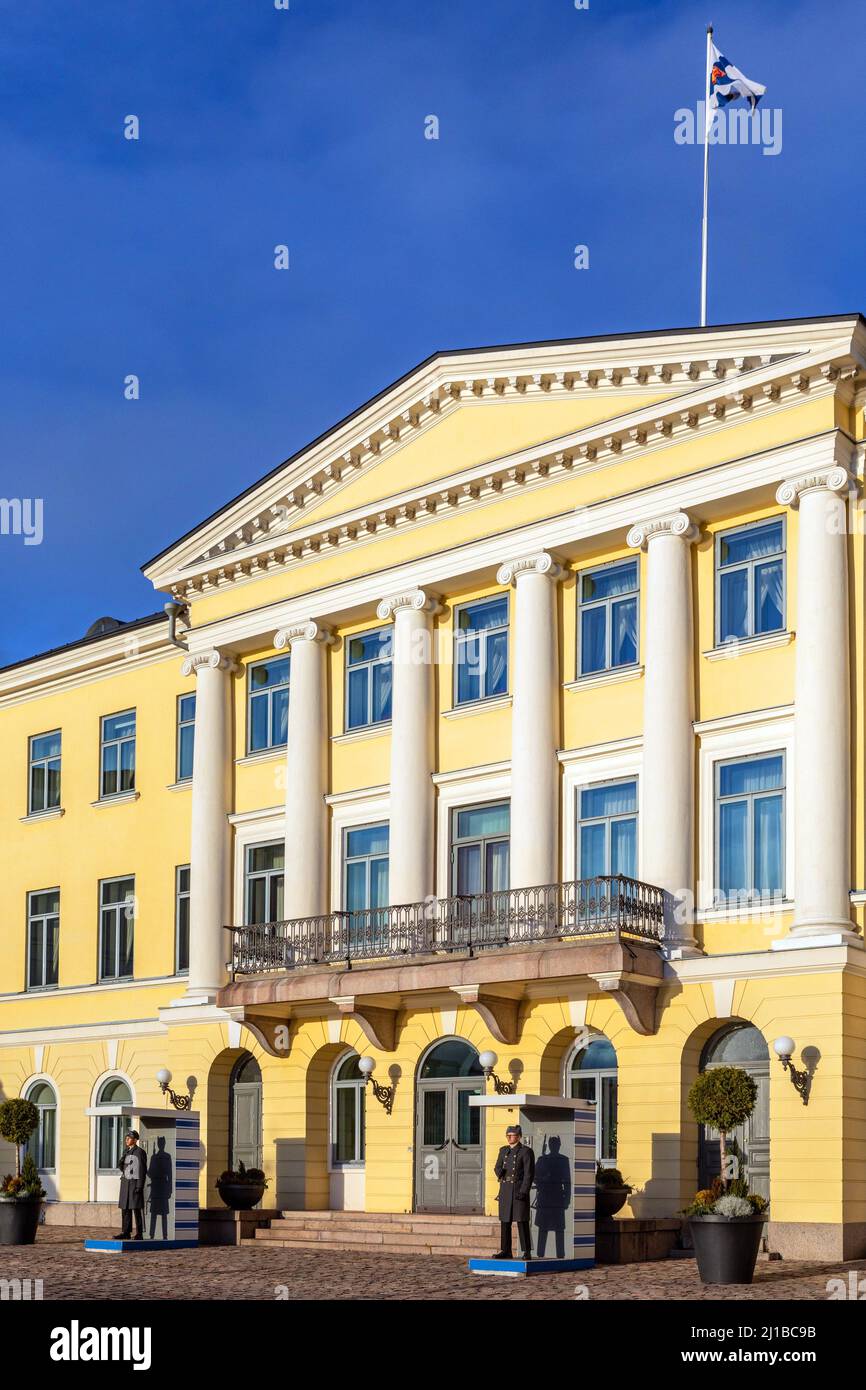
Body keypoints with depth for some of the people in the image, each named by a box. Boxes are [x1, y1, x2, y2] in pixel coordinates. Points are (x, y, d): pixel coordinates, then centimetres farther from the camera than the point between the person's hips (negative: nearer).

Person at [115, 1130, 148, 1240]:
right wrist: (121, 1162, -6)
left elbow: (143, 1170, -12)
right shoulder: (126, 1152, 14)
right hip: (125, 1182, 7)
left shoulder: (139, 1152, -9)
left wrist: (140, 1186, -18)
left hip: (135, 1182, -7)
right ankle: (126, 1232, 10)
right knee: (125, 1209, 6)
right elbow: (120, 1166, 18)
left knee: (136, 1209, -5)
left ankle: (139, 1234, -2)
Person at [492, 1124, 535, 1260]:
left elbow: (529, 1173, -10)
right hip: (505, 1189, 6)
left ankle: (526, 1252, -2)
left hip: (519, 1189, -6)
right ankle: (505, 1251, 12)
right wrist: (499, 1171, -13)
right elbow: (498, 1167, 12)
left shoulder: (526, 1151, -6)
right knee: (504, 1221, 6)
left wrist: (523, 1191, -18)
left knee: (522, 1221, -6)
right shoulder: (503, 1150, 14)